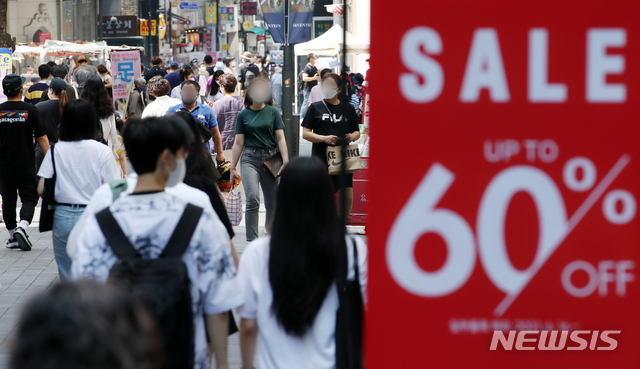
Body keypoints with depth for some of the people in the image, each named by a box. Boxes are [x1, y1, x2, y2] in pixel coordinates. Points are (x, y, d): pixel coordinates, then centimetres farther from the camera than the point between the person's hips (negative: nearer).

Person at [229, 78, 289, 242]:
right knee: (252, 199, -15)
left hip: (270, 158, 1)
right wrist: (232, 167, 5)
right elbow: (238, 143, 8)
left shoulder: (273, 112, 7)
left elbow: (280, 138, 3)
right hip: (250, 159, -1)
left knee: (272, 202, 4)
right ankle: (251, 240, -14)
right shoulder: (243, 115, 6)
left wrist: (286, 161, -8)